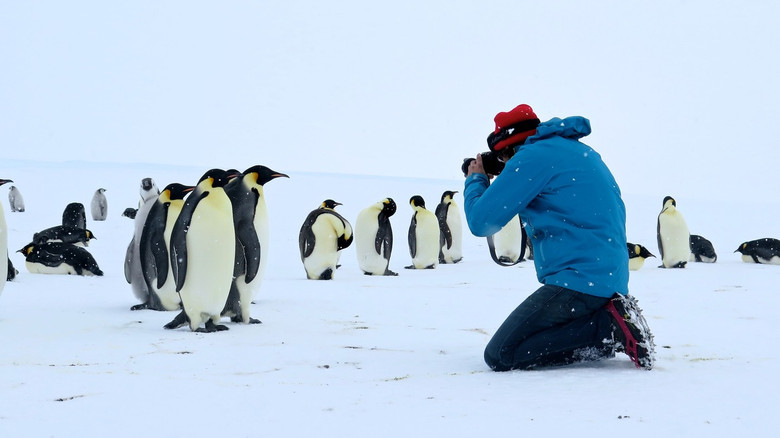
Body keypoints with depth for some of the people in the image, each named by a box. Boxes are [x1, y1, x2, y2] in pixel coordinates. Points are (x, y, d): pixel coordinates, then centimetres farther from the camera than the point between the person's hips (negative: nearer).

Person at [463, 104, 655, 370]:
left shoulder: (532, 157, -8)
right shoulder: (580, 151, 20)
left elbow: (481, 222, -8)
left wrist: (475, 180, 12)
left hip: (580, 280, -10)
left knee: (500, 356, -10)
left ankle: (610, 326, -11)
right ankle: (613, 315, 6)